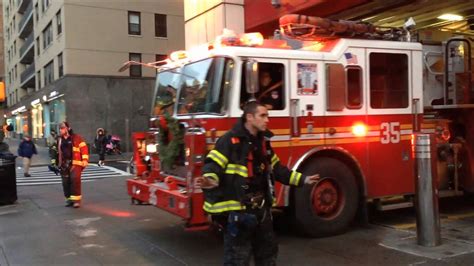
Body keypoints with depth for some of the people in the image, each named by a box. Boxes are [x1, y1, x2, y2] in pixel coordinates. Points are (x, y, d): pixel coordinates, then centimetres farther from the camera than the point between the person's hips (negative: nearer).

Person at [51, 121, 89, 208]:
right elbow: (56, 151, 25)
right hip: (63, 165, 5)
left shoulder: (76, 138, 0)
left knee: (75, 179, -19)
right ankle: (69, 199, 18)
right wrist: (54, 161, 20)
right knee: (66, 182, 5)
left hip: (75, 163, -5)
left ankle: (76, 199, -12)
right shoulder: (59, 140, 15)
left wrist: (85, 160, -10)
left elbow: (84, 149, -3)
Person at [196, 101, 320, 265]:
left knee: (268, 252, 22)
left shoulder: (263, 141, 12)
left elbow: (276, 169, 20)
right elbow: (213, 164, -21)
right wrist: (210, 180, -44)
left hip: (261, 209, 8)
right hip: (237, 210, -8)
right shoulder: (230, 140, -14)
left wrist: (302, 179, 20)